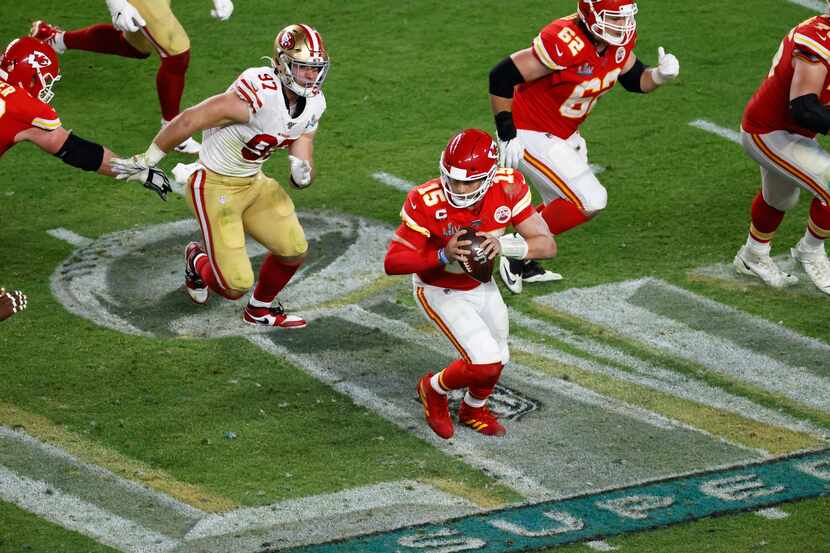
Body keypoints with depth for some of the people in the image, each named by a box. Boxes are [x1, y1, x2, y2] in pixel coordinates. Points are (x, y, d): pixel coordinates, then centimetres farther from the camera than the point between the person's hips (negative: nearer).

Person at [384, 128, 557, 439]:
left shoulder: (507, 189, -24)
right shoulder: (427, 203, -34)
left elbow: (547, 245, -21)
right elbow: (392, 263, -30)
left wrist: (504, 245, -40)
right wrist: (443, 255, -44)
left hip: (481, 286, 5)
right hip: (440, 292, -5)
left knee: (497, 360, 22)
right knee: (485, 363, -18)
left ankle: (474, 409, 53)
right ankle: (434, 389, 14)